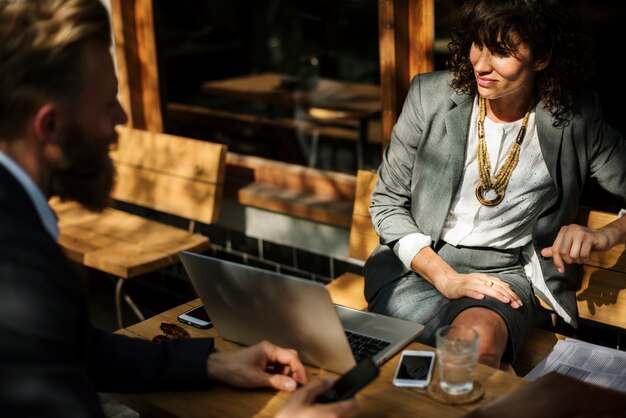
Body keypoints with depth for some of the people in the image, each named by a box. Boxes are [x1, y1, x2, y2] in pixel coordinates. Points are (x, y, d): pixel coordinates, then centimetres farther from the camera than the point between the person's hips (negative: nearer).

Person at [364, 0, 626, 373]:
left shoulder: (576, 118, -4)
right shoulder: (430, 94, -4)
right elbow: (386, 202, 0)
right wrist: (446, 279, -12)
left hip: (508, 271, 0)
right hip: (416, 266, 0)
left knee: (480, 339, -34)